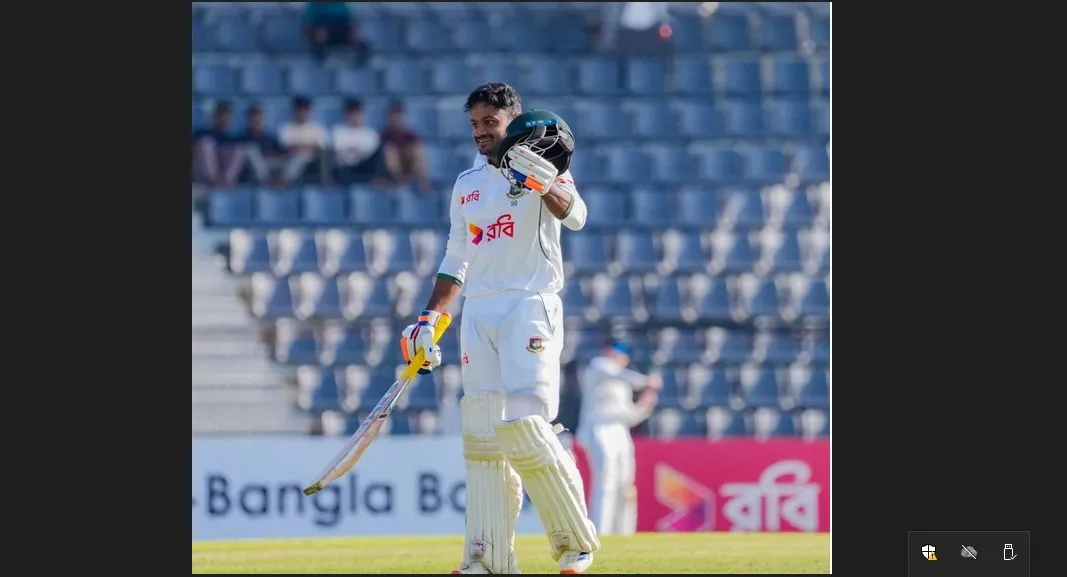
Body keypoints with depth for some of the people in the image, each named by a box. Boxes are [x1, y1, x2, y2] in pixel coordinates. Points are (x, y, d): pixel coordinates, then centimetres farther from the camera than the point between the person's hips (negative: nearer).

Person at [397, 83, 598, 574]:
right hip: (477, 313, 6)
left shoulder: (541, 169, 0)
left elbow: (574, 216, -20)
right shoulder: (466, 185, 19)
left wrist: (542, 183, -38)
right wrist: (428, 320, 16)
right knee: (481, 434, 0)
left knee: (525, 427, -17)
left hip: (531, 308, -6)